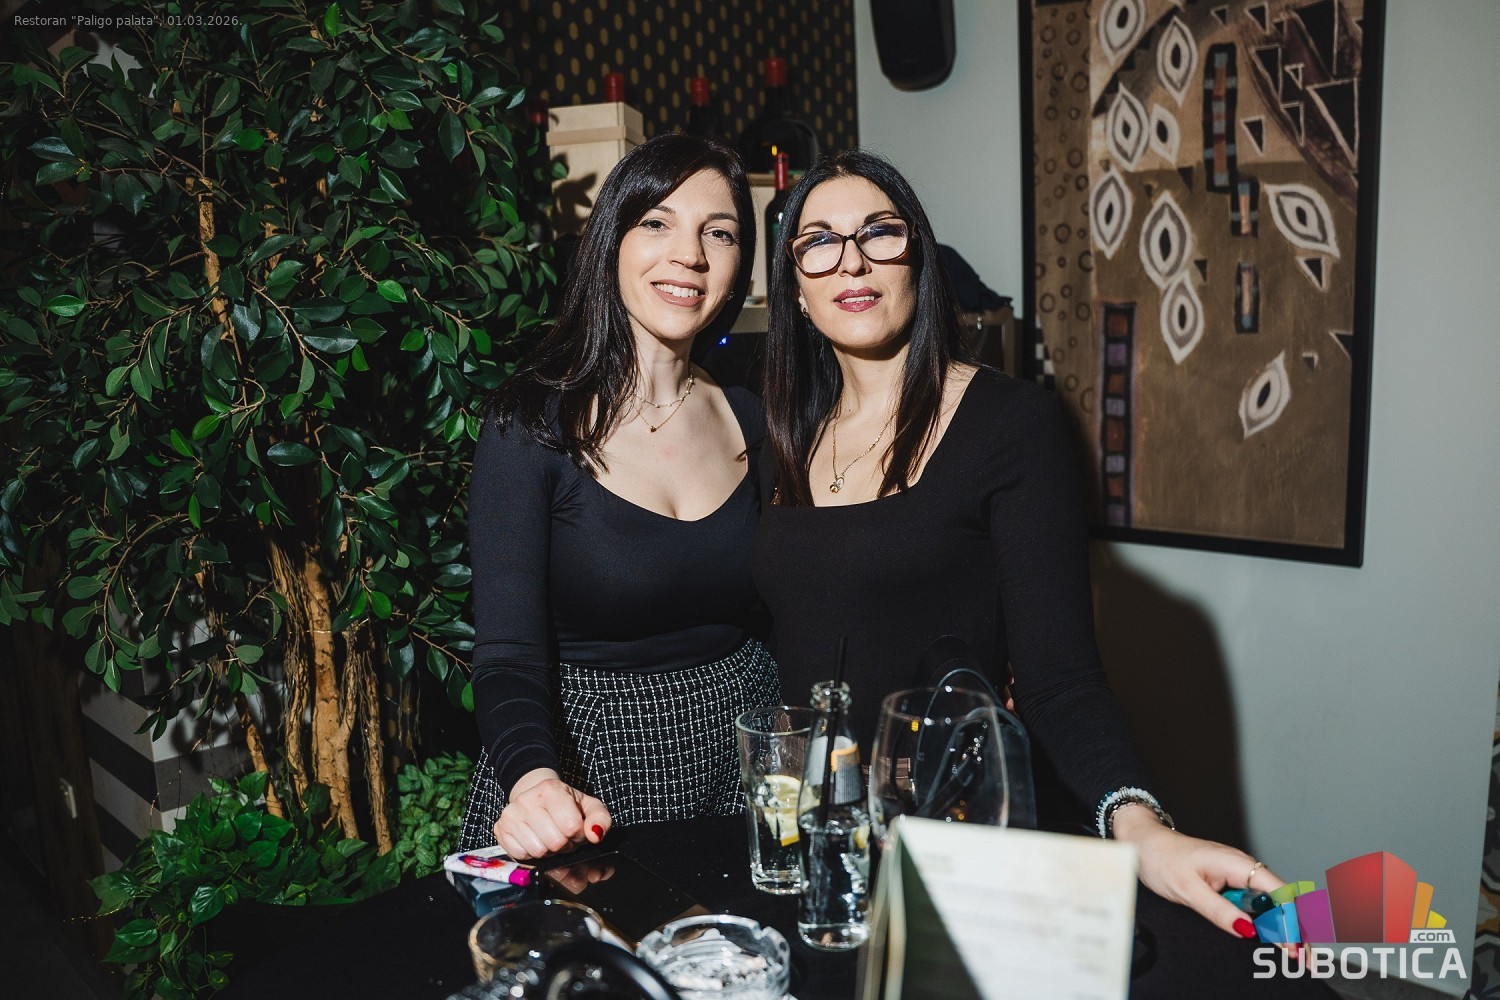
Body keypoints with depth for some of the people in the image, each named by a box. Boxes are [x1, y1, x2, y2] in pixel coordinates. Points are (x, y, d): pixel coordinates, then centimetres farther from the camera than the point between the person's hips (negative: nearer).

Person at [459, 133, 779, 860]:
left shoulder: (751, 422, 4)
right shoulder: (533, 422, -9)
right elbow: (508, 656, -15)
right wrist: (533, 779, -35)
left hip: (741, 746, 4)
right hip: (587, 752, -3)